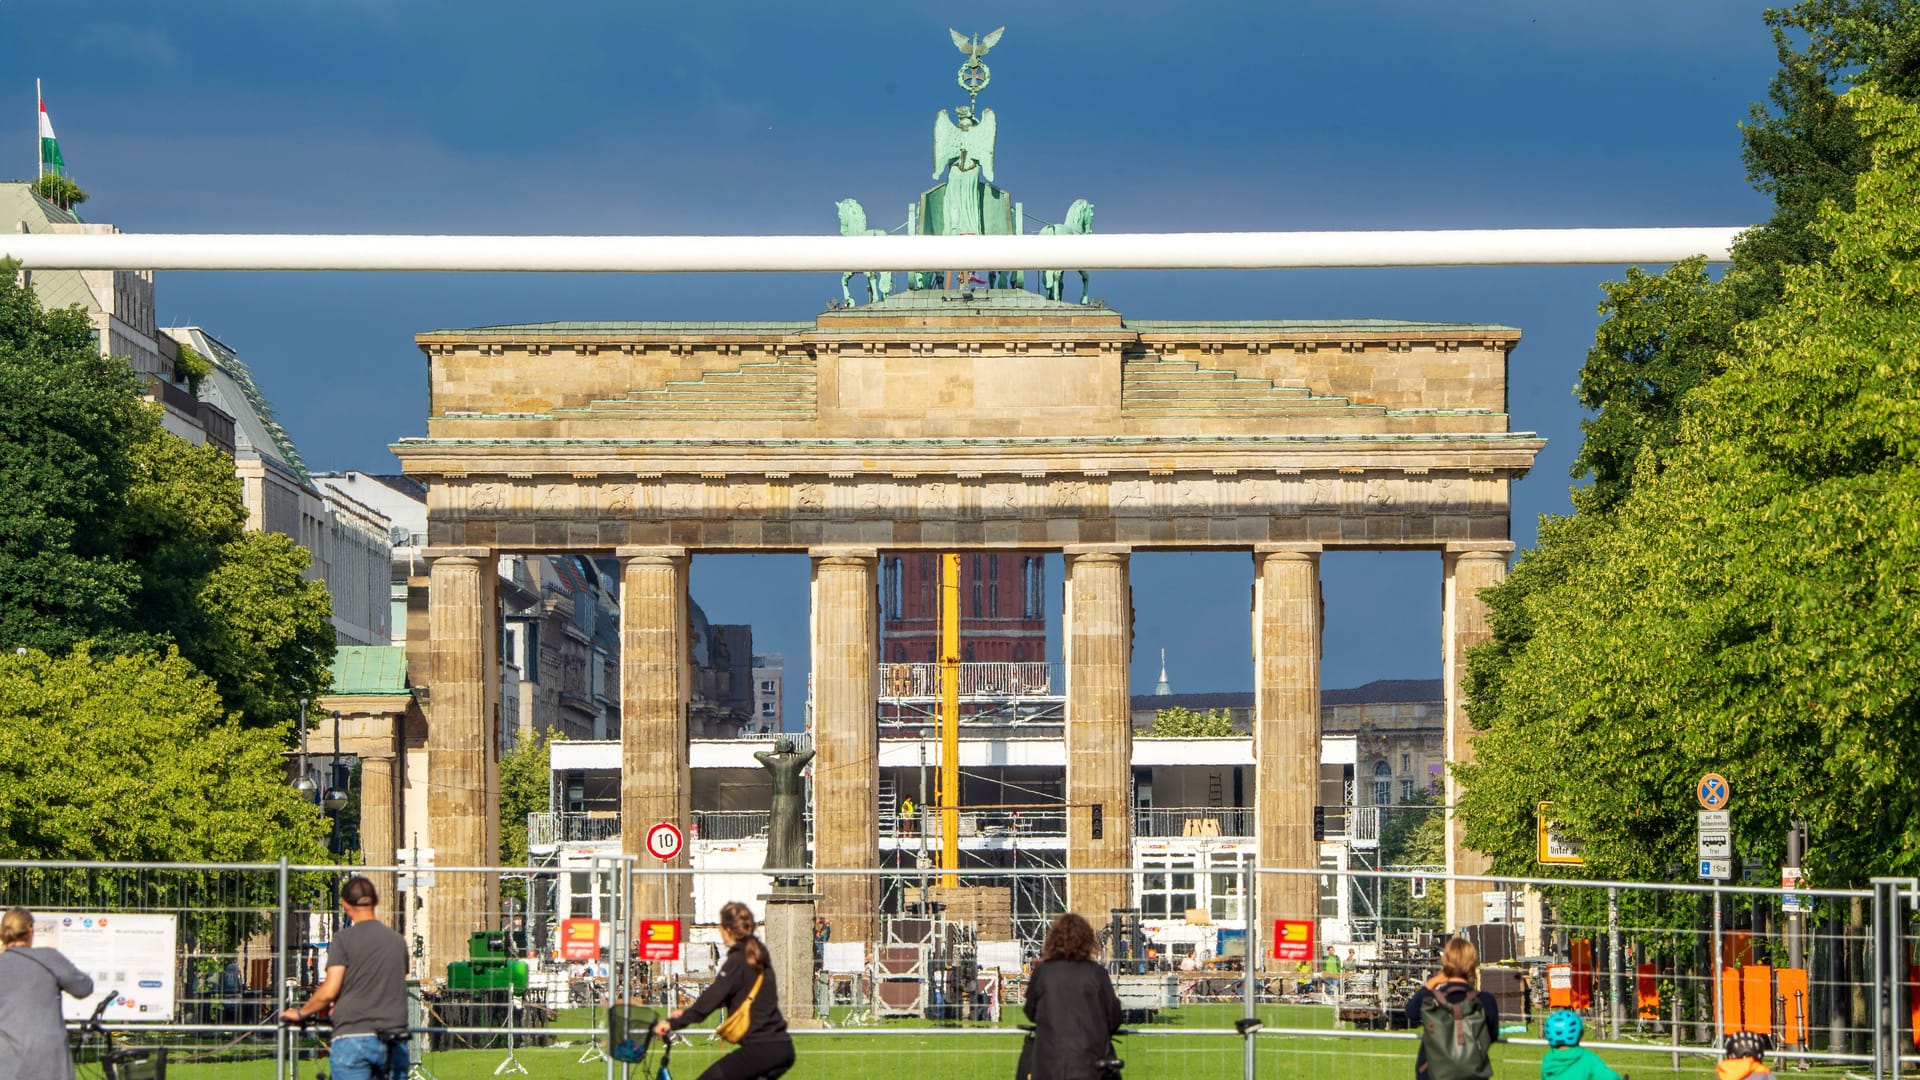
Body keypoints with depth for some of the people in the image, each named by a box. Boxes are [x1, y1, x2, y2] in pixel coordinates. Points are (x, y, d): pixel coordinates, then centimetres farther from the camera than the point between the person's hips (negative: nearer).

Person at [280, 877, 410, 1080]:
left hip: (354, 1035, -4)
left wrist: (301, 1013, 10)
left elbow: (329, 992, -8)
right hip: (395, 1038, 4)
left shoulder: (344, 938, -3)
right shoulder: (398, 941, 13)